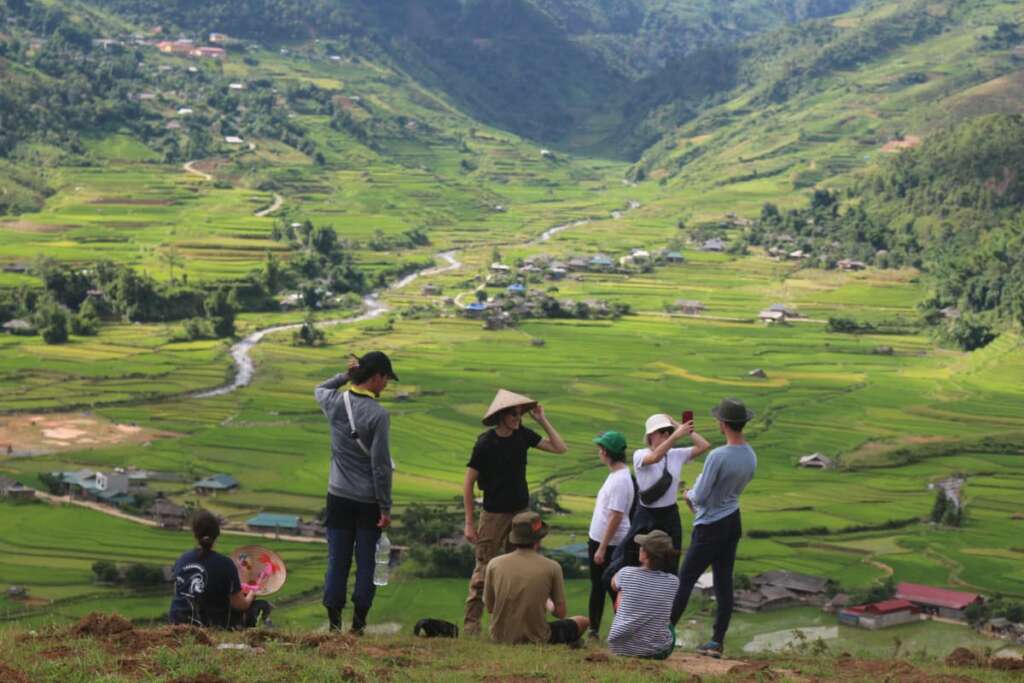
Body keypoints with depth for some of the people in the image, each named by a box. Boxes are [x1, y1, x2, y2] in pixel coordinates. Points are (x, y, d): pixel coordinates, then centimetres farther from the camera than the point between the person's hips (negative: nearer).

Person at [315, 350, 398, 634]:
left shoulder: (335, 403, -1)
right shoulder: (378, 414, -15)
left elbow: (320, 389, 28)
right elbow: (380, 466, -15)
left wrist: (346, 375, 14)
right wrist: (385, 508, -9)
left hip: (339, 497, 4)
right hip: (368, 500, -4)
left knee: (337, 560, 8)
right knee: (366, 562, 6)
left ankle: (334, 619, 9)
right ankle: (359, 620, 8)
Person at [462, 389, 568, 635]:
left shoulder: (522, 435, 0)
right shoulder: (485, 443, -13)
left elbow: (560, 448, 3)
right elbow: (468, 483, -9)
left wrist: (543, 421, -7)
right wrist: (469, 523, -11)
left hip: (521, 512, 5)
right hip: (494, 514, -5)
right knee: (484, 570, -4)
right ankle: (471, 622, 0)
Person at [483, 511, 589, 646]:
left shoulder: (494, 564, -5)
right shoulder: (552, 567, -10)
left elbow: (489, 608, 6)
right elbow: (560, 613, -4)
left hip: (500, 638, 3)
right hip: (535, 638, -3)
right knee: (583, 622, 20)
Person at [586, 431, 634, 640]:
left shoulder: (620, 480, -22)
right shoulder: (615, 475, 9)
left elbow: (616, 517, -24)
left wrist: (602, 548, -23)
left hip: (611, 544, -10)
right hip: (598, 540, 10)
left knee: (613, 587, -3)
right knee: (597, 585, 17)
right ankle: (593, 629, 27)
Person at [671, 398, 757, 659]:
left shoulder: (718, 456, -24)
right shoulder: (751, 457, 2)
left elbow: (700, 496, -19)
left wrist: (689, 494, 4)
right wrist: (698, 495, 12)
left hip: (710, 527, -7)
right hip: (733, 522, 7)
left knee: (686, 579, 1)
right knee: (724, 583, 9)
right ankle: (717, 642, 12)